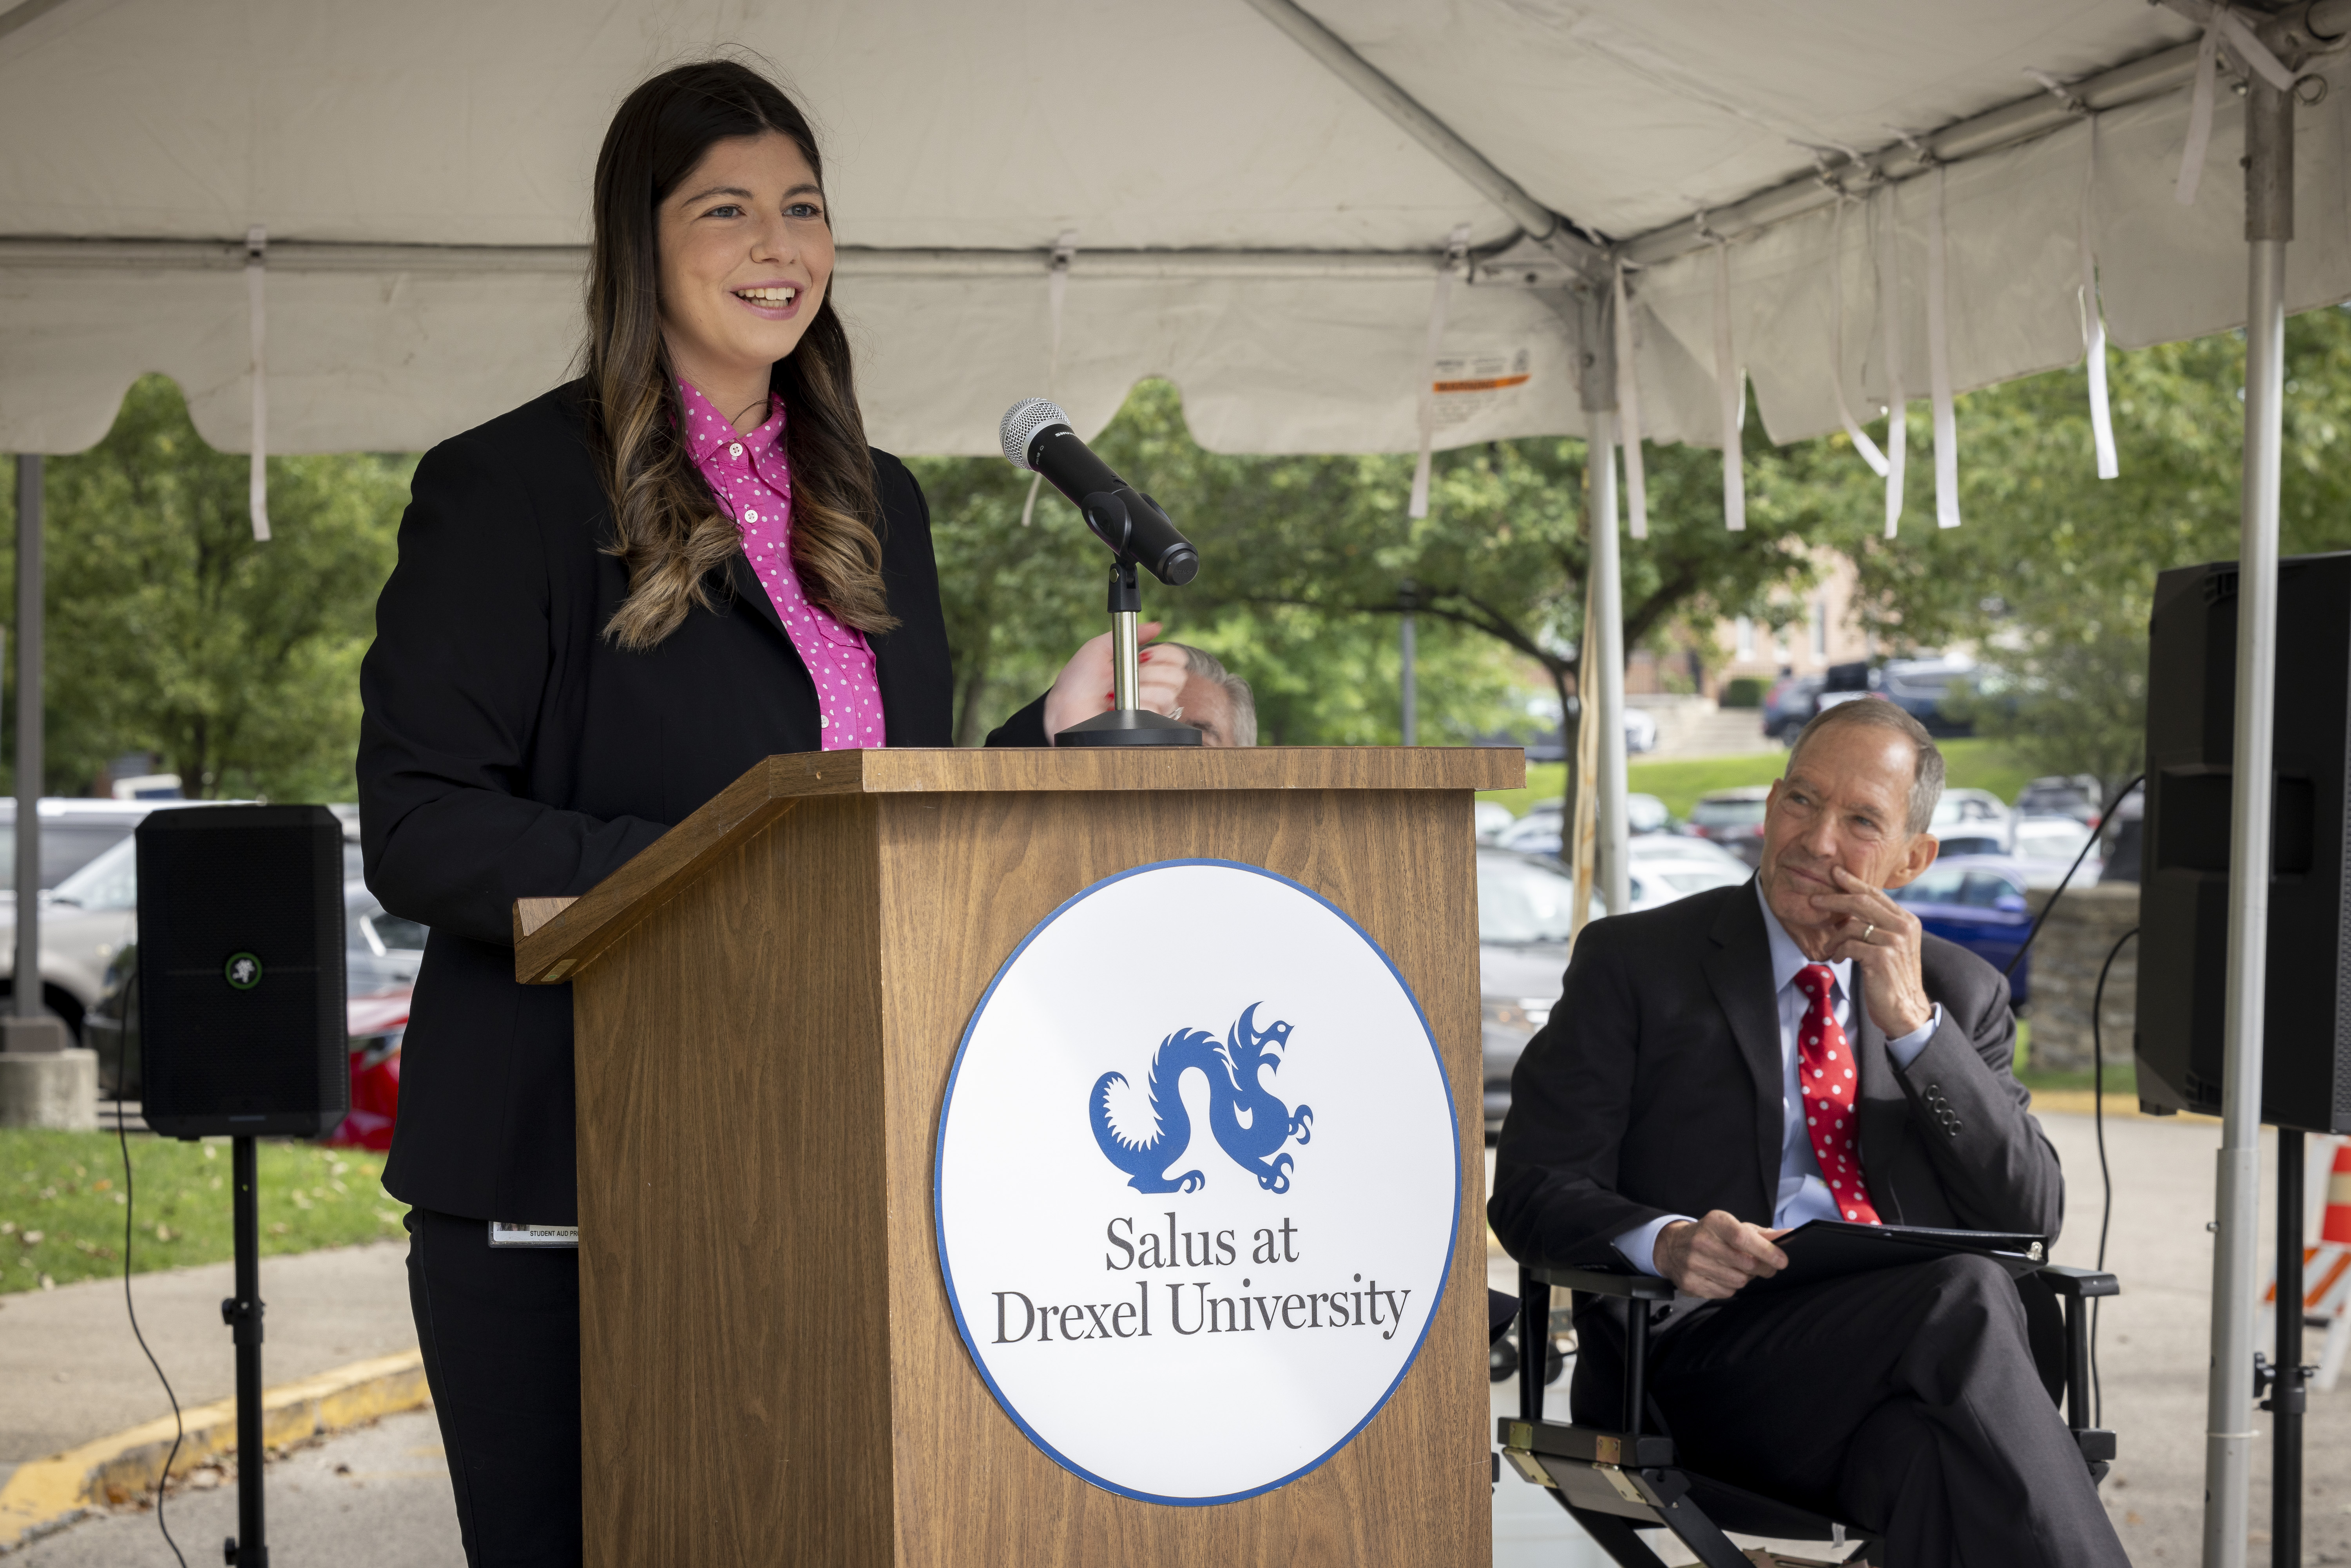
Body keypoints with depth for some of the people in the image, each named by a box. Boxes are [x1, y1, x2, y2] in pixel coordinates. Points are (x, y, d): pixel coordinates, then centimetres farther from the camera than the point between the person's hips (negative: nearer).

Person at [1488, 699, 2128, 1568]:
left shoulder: (1960, 992, 20)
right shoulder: (1635, 962, 10)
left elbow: (2030, 1218, 8)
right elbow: (1532, 1191, 3)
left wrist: (1913, 1023, -3)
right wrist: (1665, 1241, -20)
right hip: (1716, 1342, -3)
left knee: (1932, 1454, -37)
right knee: (1966, 1298, -33)